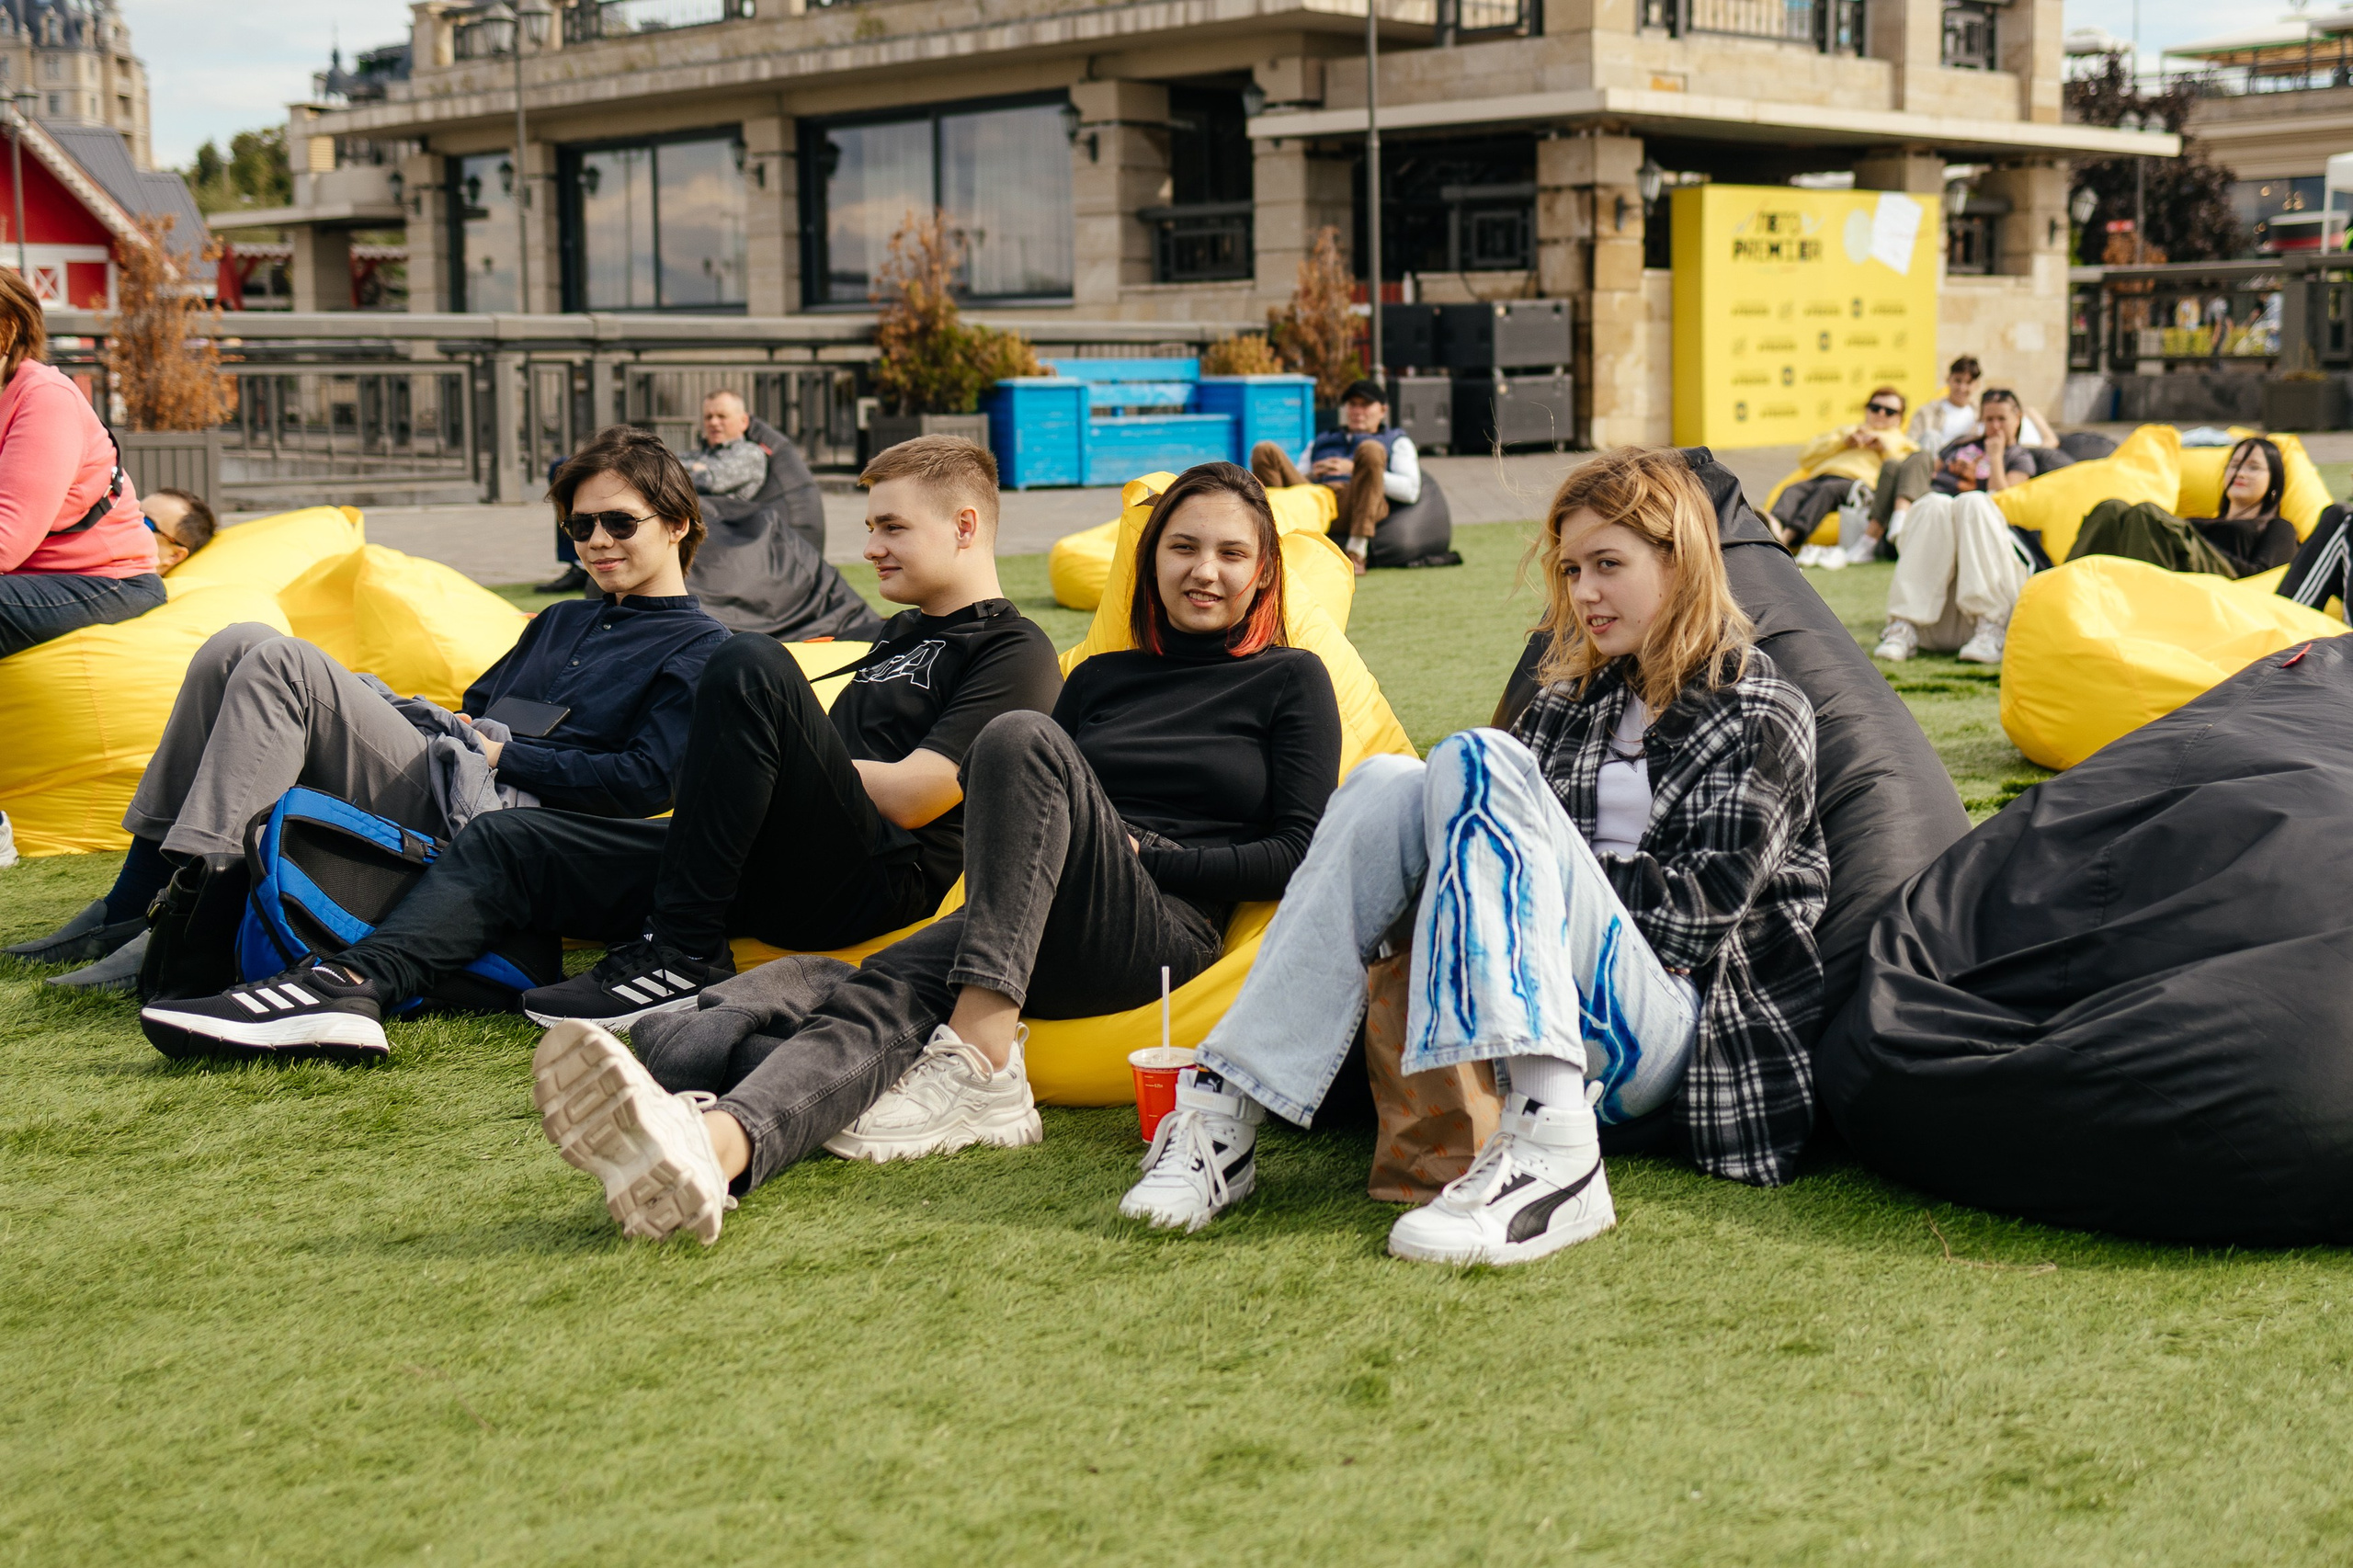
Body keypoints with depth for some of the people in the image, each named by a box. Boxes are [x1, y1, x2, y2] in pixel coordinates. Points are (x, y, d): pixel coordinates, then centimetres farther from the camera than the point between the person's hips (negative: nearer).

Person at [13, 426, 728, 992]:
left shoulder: (700, 650, 3)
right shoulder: (562, 622, 30)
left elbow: (647, 780, -10)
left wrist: (505, 757, -9)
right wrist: (455, 729, 10)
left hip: (485, 820, -8)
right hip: (435, 781, 9)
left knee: (282, 663, -21)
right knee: (238, 646, -4)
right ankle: (127, 906, -6)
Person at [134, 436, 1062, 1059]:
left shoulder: (1012, 651, 1)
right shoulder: (905, 635, 31)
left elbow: (915, 794, -11)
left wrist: (756, 755, 1)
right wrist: (752, 767, 12)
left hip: (879, 877, -9)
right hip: (774, 874, 9)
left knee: (748, 665, -29)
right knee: (510, 843, 0)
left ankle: (680, 958, -22)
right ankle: (354, 988, -24)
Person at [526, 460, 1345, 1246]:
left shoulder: (1290, 681, 16)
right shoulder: (1100, 678, 28)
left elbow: (1300, 854, 7)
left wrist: (1145, 852, -2)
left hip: (1165, 928, -4)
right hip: (1017, 930, 4)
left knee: (1022, 738, -30)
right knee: (872, 1002, -31)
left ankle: (978, 1065, -39)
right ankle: (712, 1147, -63)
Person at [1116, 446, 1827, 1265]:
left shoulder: (1761, 716, 5)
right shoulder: (1577, 698, 23)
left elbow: (1698, 912, -6)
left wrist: (1553, 866, -7)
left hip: (1681, 1035, -5)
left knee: (1473, 763, -25)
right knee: (1389, 782, -15)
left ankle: (1552, 1153, -43)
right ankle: (1223, 1107, -27)